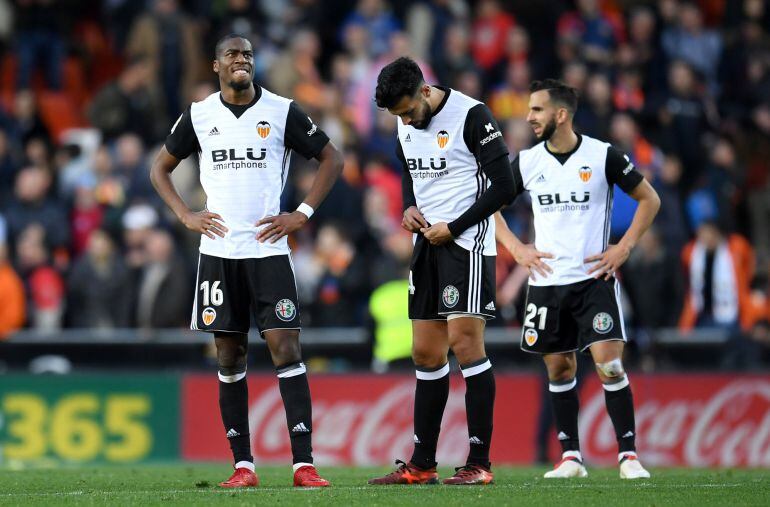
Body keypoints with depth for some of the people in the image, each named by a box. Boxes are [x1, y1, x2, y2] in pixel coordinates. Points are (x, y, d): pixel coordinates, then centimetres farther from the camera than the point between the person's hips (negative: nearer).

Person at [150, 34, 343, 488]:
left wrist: (302, 215, -1)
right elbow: (161, 167, 19)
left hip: (268, 247, -2)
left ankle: (304, 464, -12)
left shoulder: (282, 112, 1)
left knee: (286, 348, -10)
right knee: (230, 357, 4)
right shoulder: (198, 116, 6)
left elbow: (332, 159, 8)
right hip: (218, 251, 2)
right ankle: (243, 465, 8)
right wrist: (186, 215, 4)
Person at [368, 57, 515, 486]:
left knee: (465, 343, -14)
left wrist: (452, 228, -13)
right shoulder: (407, 126, 9)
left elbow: (504, 187, -14)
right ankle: (422, 464, 14)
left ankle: (480, 463, -12)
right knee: (426, 354, 8)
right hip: (428, 246, 8)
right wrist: (410, 208, 5)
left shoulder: (472, 116, -14)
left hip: (467, 244, -8)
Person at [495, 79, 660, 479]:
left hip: (594, 278, -3)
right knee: (559, 369, 7)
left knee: (610, 367, -12)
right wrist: (516, 248, 4)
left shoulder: (603, 156, -6)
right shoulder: (527, 161, 2)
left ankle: (628, 456, -6)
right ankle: (571, 457, 15)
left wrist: (624, 247, -3)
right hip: (546, 281, 3)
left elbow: (649, 199, 5)